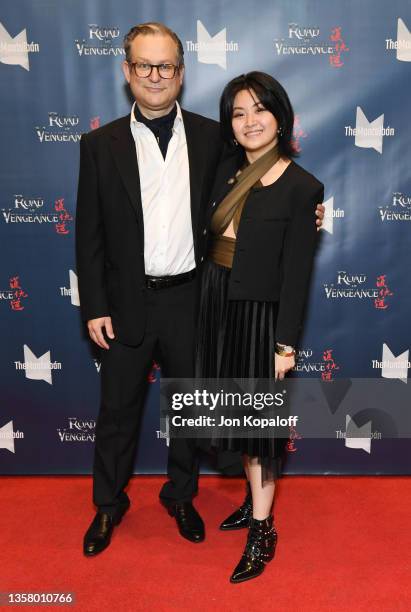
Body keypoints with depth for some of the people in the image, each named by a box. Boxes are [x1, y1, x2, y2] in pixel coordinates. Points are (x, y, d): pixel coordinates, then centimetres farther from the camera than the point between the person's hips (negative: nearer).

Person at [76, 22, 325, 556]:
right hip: (127, 302, 0)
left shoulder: (211, 136, 2)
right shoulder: (100, 144, -1)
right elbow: (89, 234, -1)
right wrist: (94, 307, -5)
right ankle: (109, 504, 38)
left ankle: (181, 495, 41)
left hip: (191, 298, 1)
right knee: (117, 410, 14)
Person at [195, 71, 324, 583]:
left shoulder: (302, 187, -12)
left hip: (259, 312, -6)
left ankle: (261, 530, 23)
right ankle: (256, 499, 39)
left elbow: (296, 273, -13)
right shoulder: (228, 171, 7)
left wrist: (285, 344, -12)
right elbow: (213, 238, 10)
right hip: (217, 304, 6)